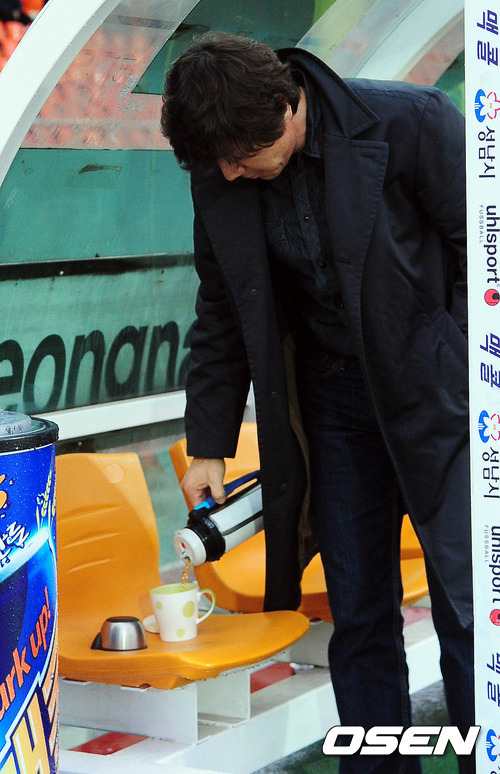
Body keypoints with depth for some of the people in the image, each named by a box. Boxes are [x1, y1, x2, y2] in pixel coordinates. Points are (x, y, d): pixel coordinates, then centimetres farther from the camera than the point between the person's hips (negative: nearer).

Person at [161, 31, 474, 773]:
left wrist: (459, 377, -11)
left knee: (466, 610, -3)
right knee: (359, 616, 7)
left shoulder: (412, 124, -17)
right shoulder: (220, 181, -2)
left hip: (438, 397, -4)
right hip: (332, 400, 4)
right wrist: (209, 444, 7)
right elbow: (223, 318, 9)